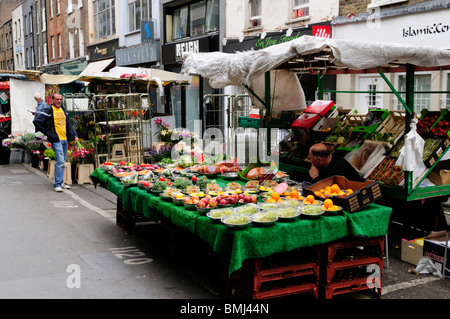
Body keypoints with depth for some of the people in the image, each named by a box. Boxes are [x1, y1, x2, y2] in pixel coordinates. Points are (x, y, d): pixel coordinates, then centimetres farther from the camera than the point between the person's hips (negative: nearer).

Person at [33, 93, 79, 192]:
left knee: (62, 162, 11)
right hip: (56, 140, -7)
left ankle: (61, 182, 20)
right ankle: (57, 184, -10)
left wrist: (74, 135, 13)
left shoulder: (63, 110, 15)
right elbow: (36, 121, -10)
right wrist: (47, 133, -8)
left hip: (65, 140, 7)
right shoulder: (48, 111, -6)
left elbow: (69, 124, 23)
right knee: (60, 161, -14)